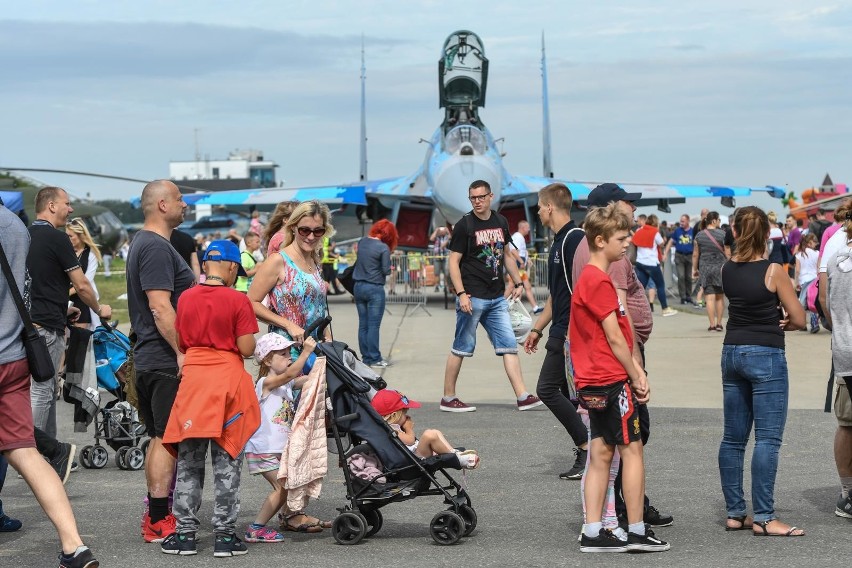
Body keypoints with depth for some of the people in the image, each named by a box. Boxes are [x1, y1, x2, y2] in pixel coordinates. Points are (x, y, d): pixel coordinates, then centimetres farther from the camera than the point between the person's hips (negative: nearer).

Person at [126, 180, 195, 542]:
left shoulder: (143, 242, 18)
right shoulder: (156, 247, -16)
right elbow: (160, 306, -23)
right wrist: (182, 351, -23)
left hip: (149, 359, 11)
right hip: (166, 361, -11)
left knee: (159, 438, 14)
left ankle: (155, 516, 21)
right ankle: (159, 521, -6)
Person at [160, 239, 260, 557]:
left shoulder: (185, 298, 2)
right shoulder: (237, 301, -10)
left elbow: (180, 343, 10)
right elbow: (247, 349, -11)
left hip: (193, 379, 3)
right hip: (228, 380, -3)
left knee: (189, 461, 10)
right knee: (227, 462, 4)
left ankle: (185, 532, 12)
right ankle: (225, 534, 7)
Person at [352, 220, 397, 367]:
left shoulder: (361, 242, 5)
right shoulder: (383, 248, -14)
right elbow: (386, 271, -12)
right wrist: (390, 268, 7)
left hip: (359, 287, 6)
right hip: (375, 289, -6)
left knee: (363, 324, 10)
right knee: (373, 326, -1)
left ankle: (366, 357, 15)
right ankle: (374, 359, 2)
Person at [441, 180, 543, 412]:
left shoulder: (500, 222, 11)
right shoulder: (464, 225, -7)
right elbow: (454, 262, -9)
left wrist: (518, 282, 16)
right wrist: (461, 294, -18)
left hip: (496, 298, 6)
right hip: (472, 298, -6)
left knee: (509, 345, 2)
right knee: (461, 348, 1)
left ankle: (523, 397, 2)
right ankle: (448, 399, 10)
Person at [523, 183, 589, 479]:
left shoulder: (574, 238, -14)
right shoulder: (559, 241, 18)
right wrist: (537, 329, 28)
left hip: (571, 332, -10)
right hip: (562, 333, 10)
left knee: (548, 389, -9)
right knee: (566, 394, 10)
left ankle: (586, 447, -6)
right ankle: (585, 455, 13)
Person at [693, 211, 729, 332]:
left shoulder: (699, 235, 1)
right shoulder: (722, 234, -5)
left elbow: (695, 254, 4)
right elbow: (727, 253, -3)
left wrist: (694, 269, 14)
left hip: (705, 269, 0)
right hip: (720, 267, 0)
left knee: (710, 298, -2)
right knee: (720, 297, 13)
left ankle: (712, 324, -6)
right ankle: (719, 323, 14)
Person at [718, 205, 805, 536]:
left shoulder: (727, 270, 3)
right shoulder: (773, 271, -12)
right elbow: (799, 320, -8)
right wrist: (781, 324, 10)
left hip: (732, 353, 6)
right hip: (766, 356, -6)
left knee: (733, 438, 10)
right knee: (768, 439, -5)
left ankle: (735, 513, 15)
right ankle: (764, 518, -6)